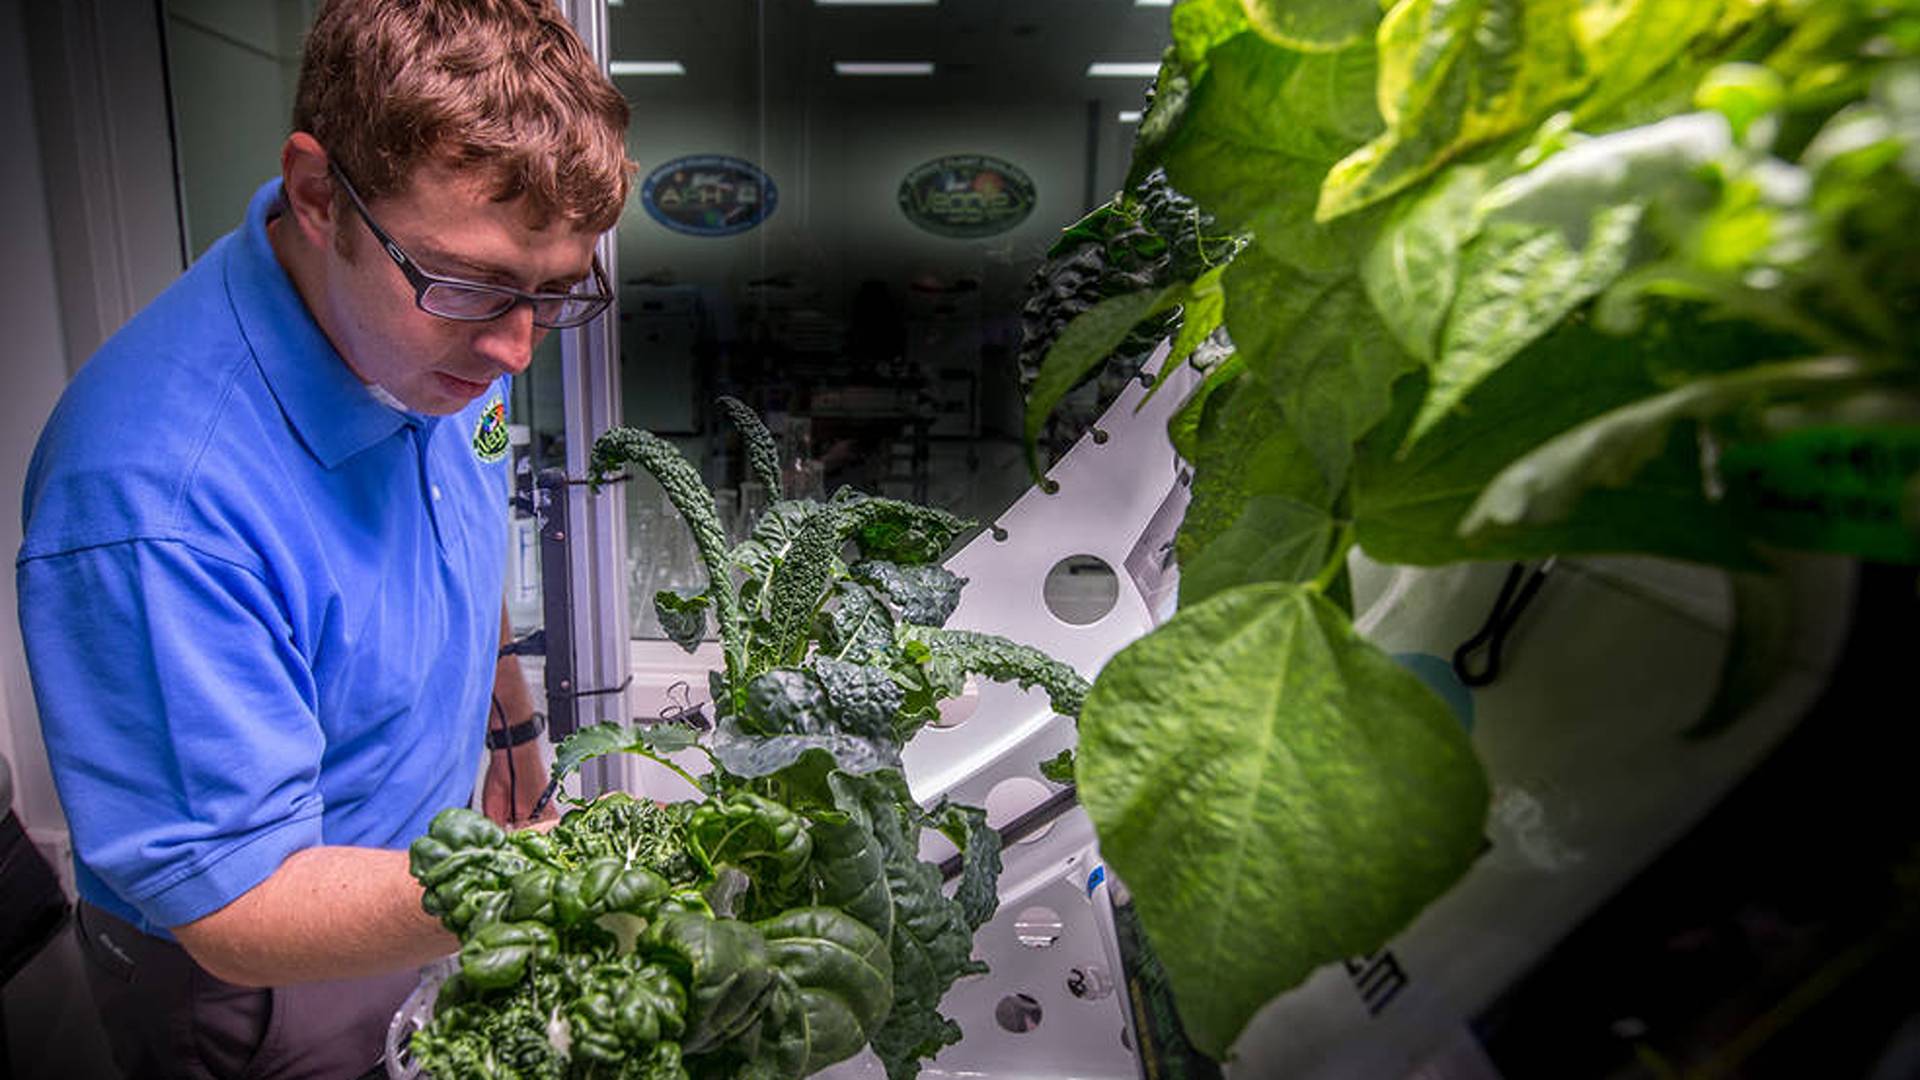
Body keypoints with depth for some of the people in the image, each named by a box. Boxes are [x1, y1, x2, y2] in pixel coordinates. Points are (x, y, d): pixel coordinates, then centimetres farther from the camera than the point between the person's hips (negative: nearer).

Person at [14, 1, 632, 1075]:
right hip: (263, 993, -6)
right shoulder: (153, 499, -37)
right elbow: (237, 911, -32)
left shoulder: (432, 328, -13)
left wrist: (511, 724, 14)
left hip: (432, 857, 6)